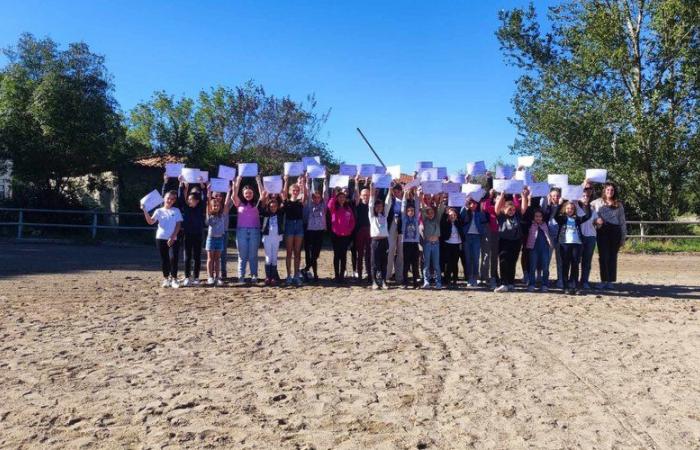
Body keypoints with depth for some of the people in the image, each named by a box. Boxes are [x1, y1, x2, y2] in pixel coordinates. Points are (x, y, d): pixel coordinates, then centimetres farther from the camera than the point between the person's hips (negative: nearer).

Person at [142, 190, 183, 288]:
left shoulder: (176, 211, 6)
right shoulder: (159, 211, 7)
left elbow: (178, 225, 0)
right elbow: (150, 221, -6)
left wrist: (172, 237, -10)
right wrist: (145, 211, -20)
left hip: (173, 239, -1)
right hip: (161, 238, 1)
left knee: (173, 258, -12)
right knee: (164, 259, 5)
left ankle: (174, 279, -2)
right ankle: (166, 279, 16)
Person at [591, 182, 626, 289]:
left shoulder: (619, 205, 12)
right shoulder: (597, 202, 9)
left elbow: (622, 222, 11)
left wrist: (623, 237, 6)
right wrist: (595, 219, -14)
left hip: (615, 231, 1)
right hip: (602, 231, -1)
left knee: (612, 256, 2)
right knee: (603, 256, -4)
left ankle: (610, 281, 7)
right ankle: (603, 280, 1)